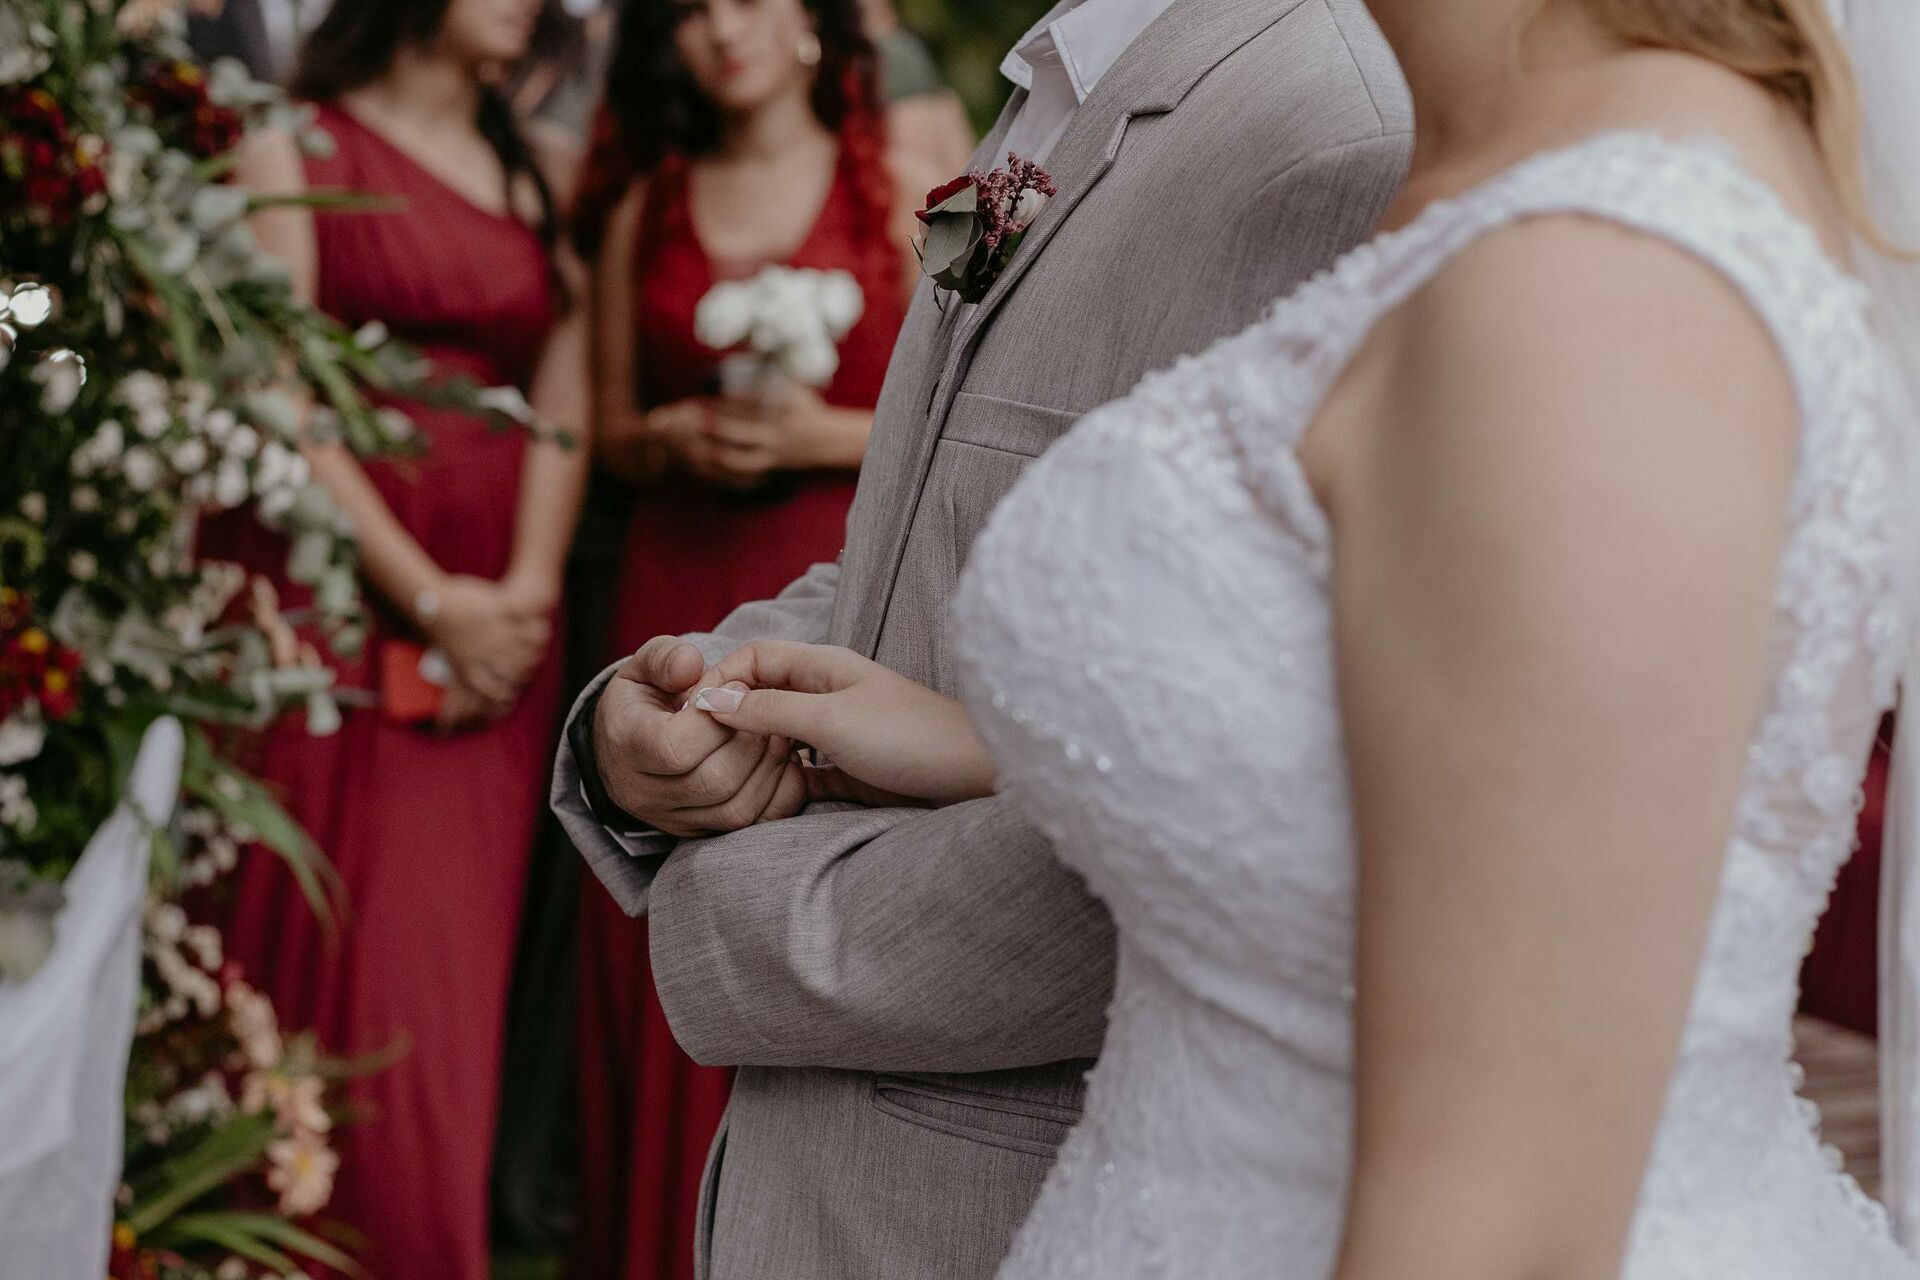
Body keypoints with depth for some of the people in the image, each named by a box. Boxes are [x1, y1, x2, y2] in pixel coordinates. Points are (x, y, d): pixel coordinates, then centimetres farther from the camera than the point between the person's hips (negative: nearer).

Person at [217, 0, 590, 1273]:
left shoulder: (536, 173, 15)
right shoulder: (296, 147, 0)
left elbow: (565, 408, 8)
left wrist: (528, 592, -7)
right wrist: (430, 598, -13)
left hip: (500, 630, 4)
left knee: (460, 966, 6)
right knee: (349, 964, -4)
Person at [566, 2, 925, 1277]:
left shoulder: (904, 194, 2)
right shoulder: (646, 206, 12)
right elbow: (611, 428, 16)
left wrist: (824, 433, -14)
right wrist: (674, 438, -5)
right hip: (678, 597, 3)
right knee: (670, 948, 3)